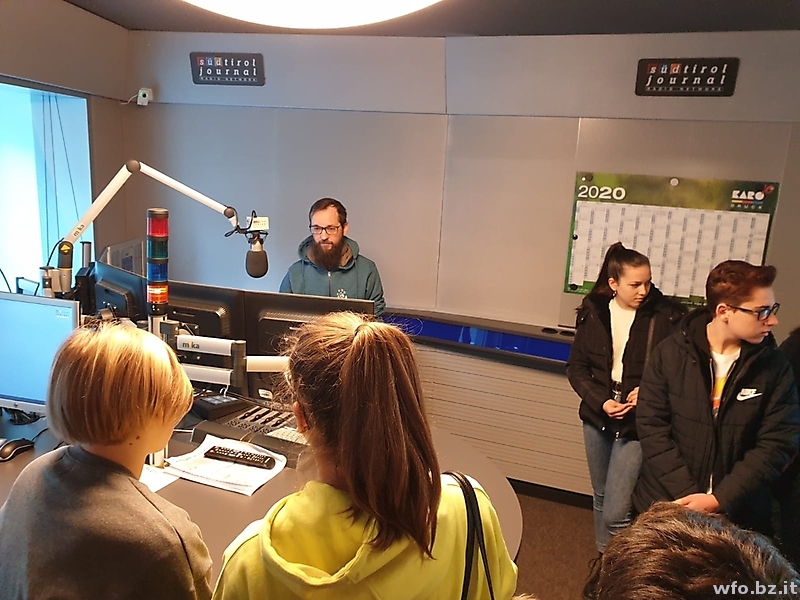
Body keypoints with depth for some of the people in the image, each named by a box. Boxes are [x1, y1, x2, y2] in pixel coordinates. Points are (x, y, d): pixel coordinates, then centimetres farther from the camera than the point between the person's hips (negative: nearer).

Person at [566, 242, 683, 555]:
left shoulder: (665, 316, -11)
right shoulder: (593, 313, -2)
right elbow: (576, 367, 2)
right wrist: (600, 401, -12)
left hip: (637, 423, -4)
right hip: (597, 418, 4)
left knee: (616, 513, -7)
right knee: (601, 498, 21)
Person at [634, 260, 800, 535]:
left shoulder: (775, 367, -5)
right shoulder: (670, 353, -8)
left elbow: (777, 445, -9)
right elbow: (652, 427, -10)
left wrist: (720, 500, -17)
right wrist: (688, 495, -17)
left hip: (738, 513, 0)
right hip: (667, 504, 0)